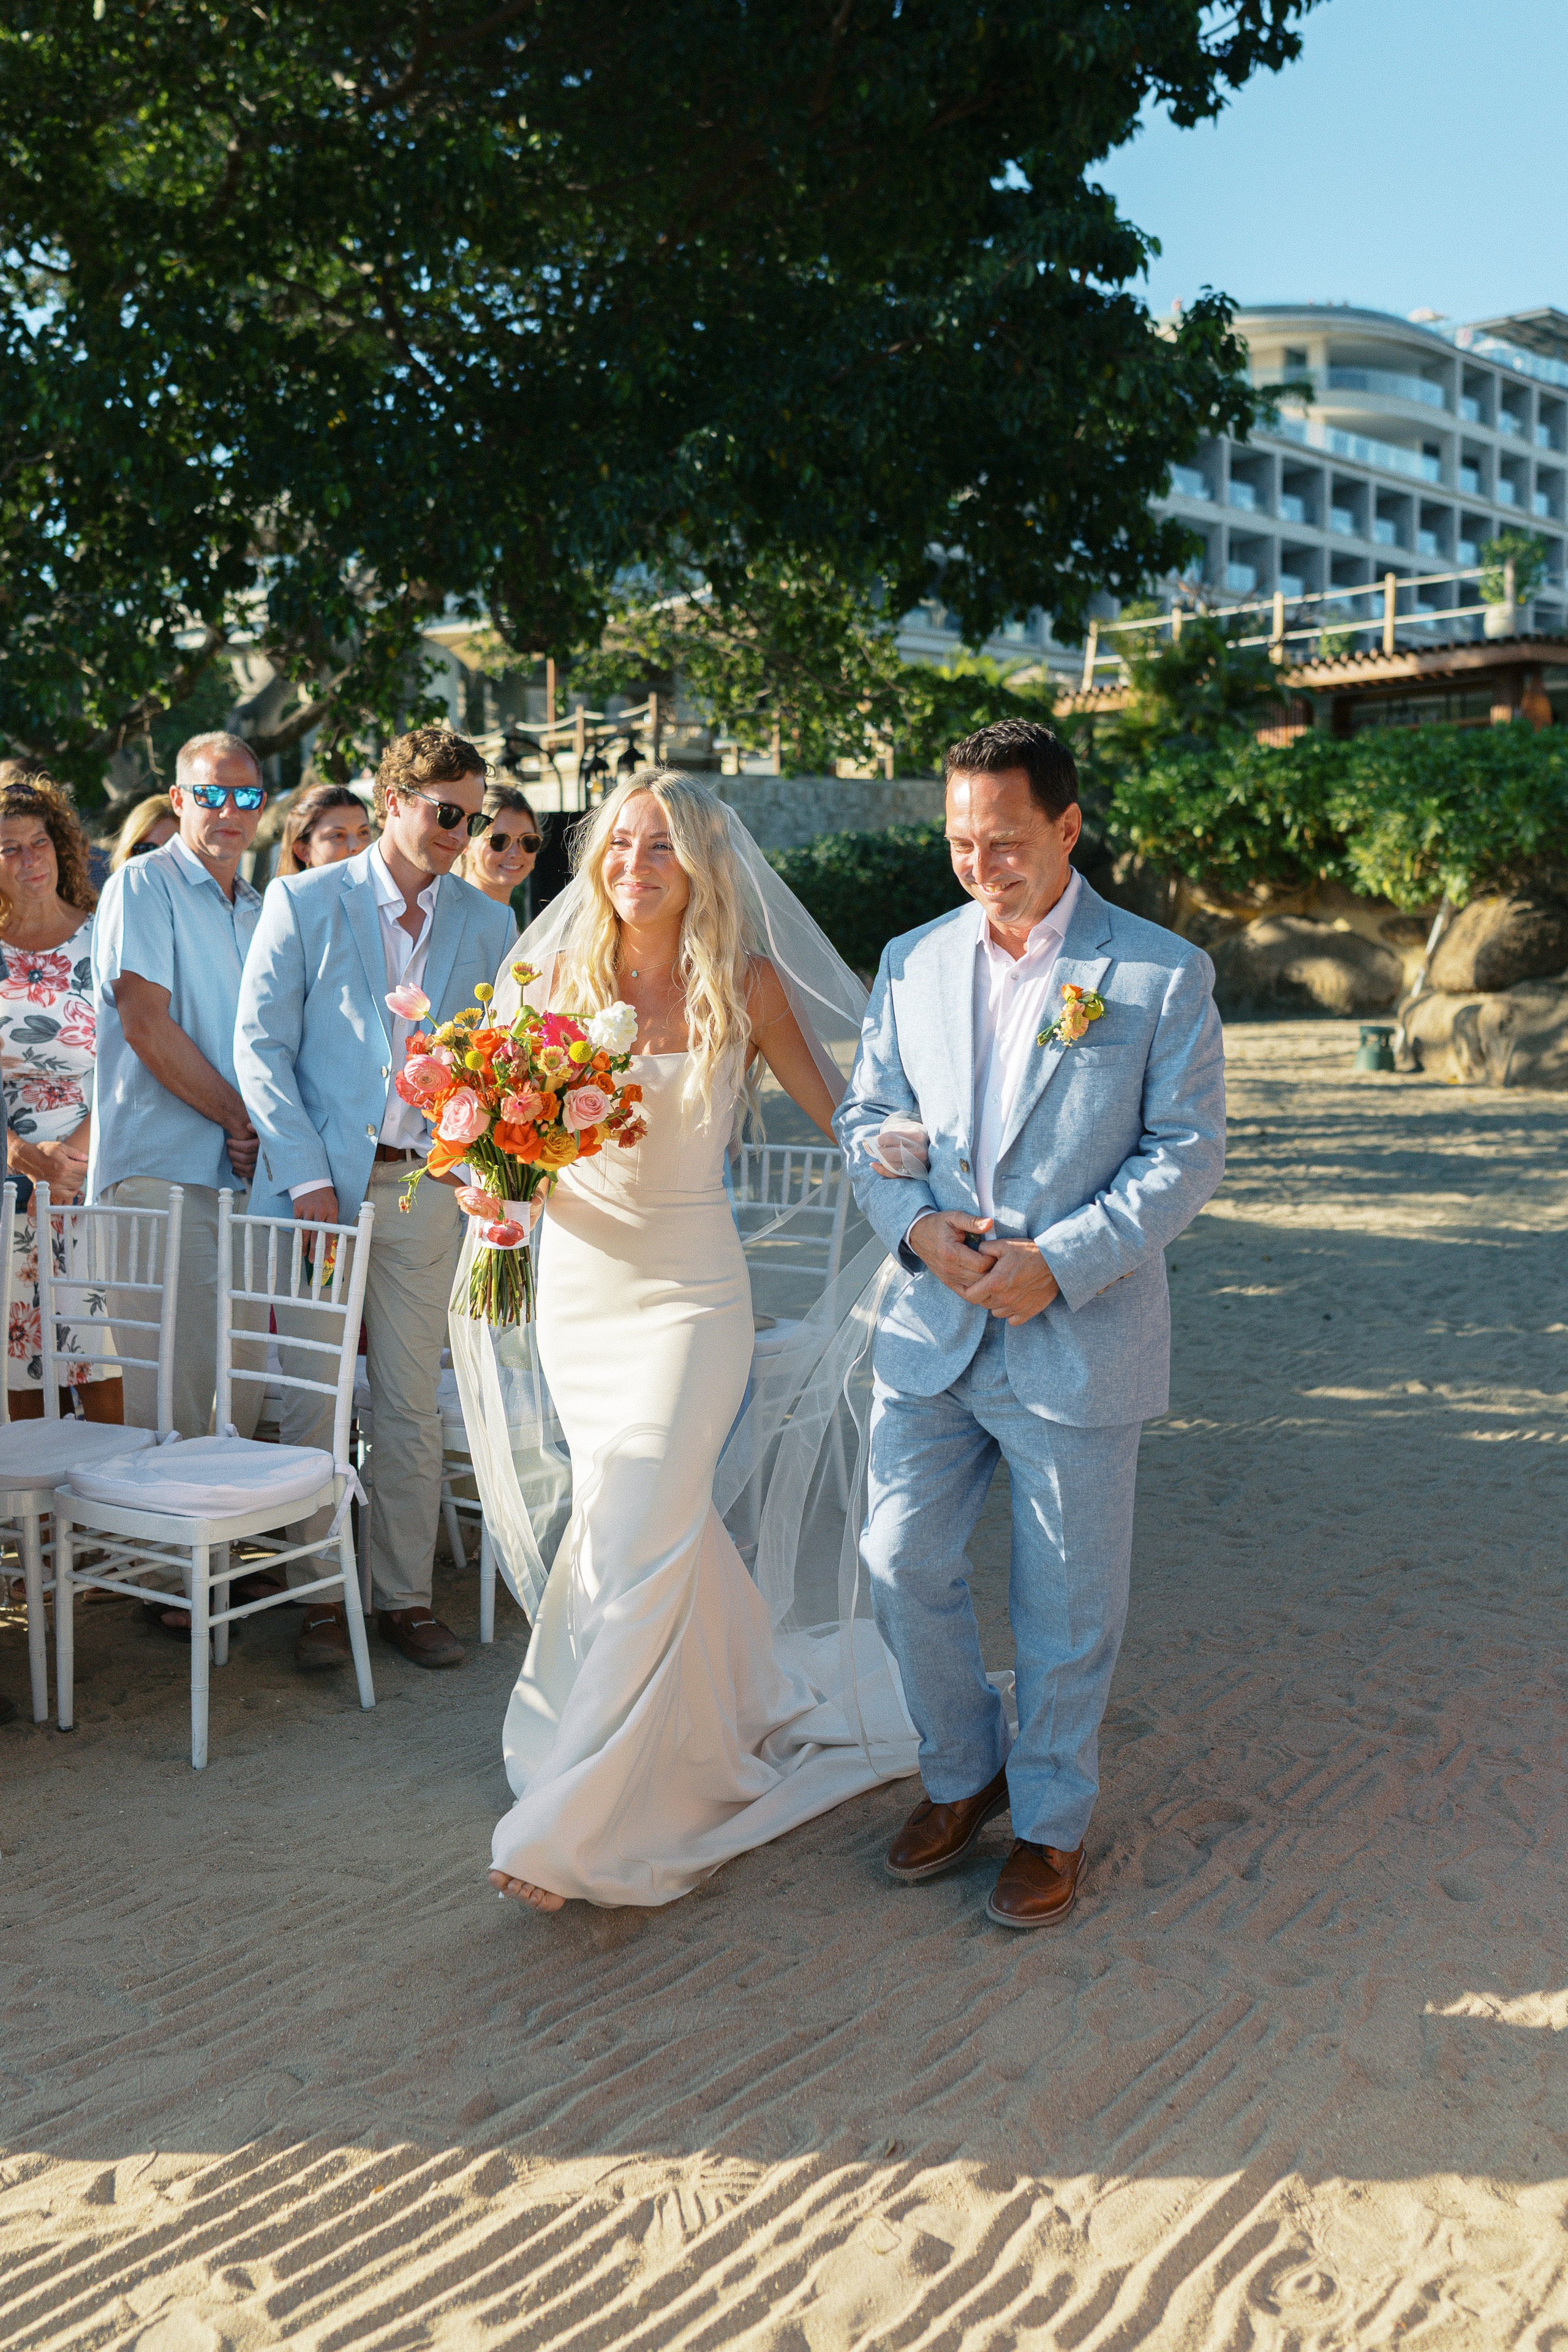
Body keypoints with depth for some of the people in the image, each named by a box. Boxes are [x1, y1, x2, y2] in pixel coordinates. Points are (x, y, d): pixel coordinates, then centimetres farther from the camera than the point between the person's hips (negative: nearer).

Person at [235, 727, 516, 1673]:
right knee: (316, 1401, 3)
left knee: (413, 1407, 6)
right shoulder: (303, 902, 1)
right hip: (318, 1179, -2)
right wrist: (307, 1174, -9)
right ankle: (320, 1597, 16)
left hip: (425, 1187, 2)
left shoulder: (488, 925, 10)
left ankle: (408, 1597, 17)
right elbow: (260, 1045, -2)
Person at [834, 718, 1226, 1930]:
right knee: (905, 1561, 7)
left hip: (1082, 1337, -3)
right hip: (933, 1327, 4)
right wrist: (917, 1223, -9)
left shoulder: (1163, 974, -5)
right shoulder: (913, 963, 7)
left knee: (1067, 1604, 8)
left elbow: (1187, 1150, -7)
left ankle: (1051, 1820, 29)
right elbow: (867, 1120, 11)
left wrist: (1061, 1260, -17)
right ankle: (963, 1773, 32)